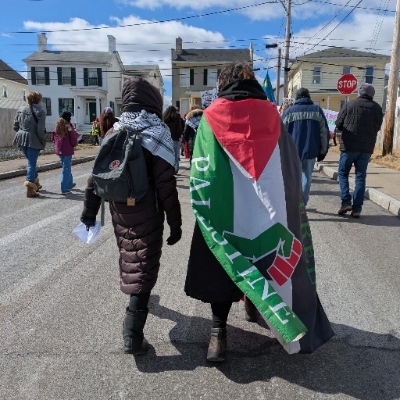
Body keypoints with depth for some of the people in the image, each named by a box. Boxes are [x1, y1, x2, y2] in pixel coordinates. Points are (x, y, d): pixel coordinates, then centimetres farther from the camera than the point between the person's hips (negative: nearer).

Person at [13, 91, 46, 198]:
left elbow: (15, 126, 8)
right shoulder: (40, 111, -11)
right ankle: (30, 189, -5)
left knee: (31, 161, 21)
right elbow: (40, 130, -17)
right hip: (33, 141, -6)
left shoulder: (21, 110, 8)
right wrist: (43, 141, -3)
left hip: (22, 140, 6)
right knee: (32, 163, -1)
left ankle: (36, 183, 32)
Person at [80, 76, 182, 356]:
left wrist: (90, 211, 13)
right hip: (147, 214, -5)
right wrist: (175, 223, -10)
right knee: (143, 269, 1)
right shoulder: (157, 134, -12)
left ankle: (135, 295, 51)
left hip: (120, 212, 6)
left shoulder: (115, 132, 3)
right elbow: (166, 185, -16)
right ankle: (133, 335, 0)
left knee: (129, 257, 26)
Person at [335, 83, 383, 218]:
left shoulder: (349, 105, -4)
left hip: (349, 145, -2)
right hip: (367, 147, 2)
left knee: (343, 173, 11)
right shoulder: (377, 108, 4)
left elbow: (338, 124, -1)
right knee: (361, 177, 7)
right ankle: (357, 209, 6)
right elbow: (377, 127, 10)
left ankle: (346, 202, -4)